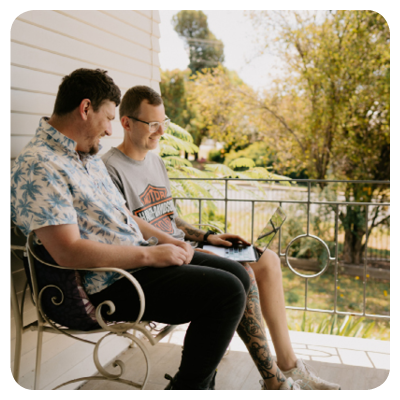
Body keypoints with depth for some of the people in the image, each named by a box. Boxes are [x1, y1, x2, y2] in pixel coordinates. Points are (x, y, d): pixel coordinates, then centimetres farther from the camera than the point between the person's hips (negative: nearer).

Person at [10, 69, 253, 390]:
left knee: (238, 276, 7)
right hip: (108, 284, -10)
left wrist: (167, 240, 6)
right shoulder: (38, 167, -17)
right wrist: (150, 254, -20)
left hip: (137, 259, 10)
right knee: (226, 291, -19)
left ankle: (200, 375, 17)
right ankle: (190, 389, 0)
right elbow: (69, 252, -26)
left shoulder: (89, 155, 15)